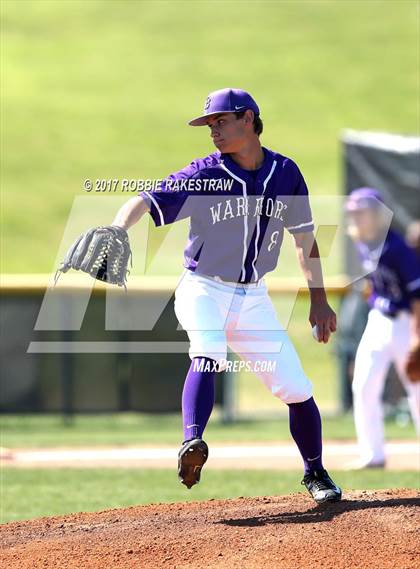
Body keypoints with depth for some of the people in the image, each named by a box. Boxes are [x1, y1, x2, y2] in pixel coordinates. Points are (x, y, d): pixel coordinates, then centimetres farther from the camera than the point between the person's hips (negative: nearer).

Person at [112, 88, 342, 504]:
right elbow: (144, 201, -22)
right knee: (207, 354, -34)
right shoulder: (204, 176, -11)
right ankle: (192, 443, -48)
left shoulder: (285, 173, 0)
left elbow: (304, 236, 9)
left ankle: (315, 474, 20)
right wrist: (117, 232, -43)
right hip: (203, 290, -3)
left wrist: (319, 300, 8)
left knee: (297, 388, -1)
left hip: (254, 298, 3)